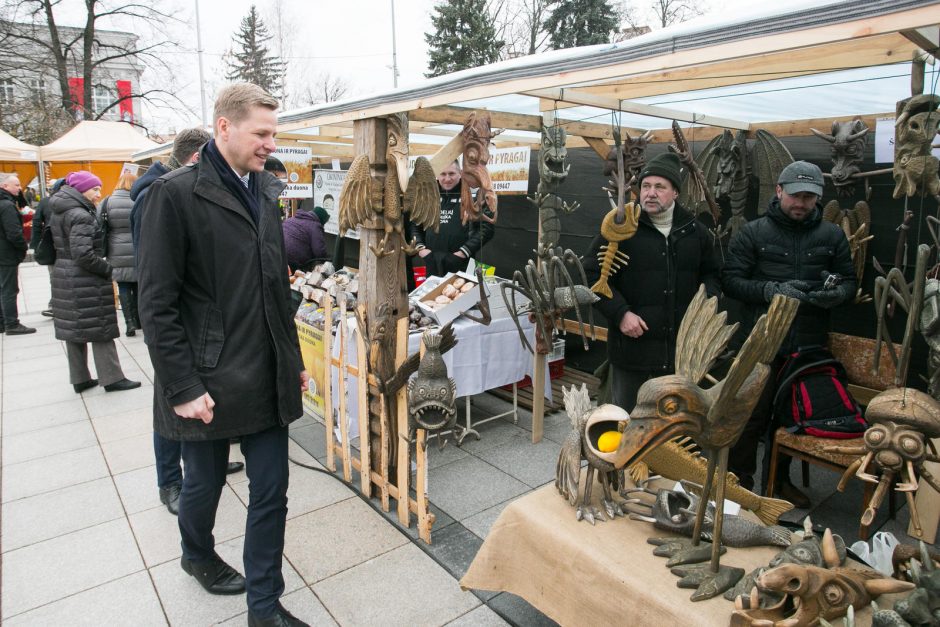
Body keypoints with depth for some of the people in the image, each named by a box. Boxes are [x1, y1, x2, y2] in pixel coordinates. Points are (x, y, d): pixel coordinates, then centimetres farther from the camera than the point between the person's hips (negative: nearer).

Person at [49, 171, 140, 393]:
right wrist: (107, 268, -13)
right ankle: (112, 378, 4)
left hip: (64, 276, 9)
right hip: (85, 280, -9)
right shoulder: (80, 215, -16)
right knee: (100, 328, -1)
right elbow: (82, 253, -25)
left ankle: (79, 379, 21)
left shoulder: (59, 212, 13)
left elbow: (61, 246, 19)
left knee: (73, 329, 12)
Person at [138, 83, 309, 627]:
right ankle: (198, 554, 49)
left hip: (268, 378, 5)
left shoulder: (265, 191, 8)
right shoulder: (176, 194, -12)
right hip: (208, 381, -5)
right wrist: (182, 387, -15)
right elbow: (157, 303, -13)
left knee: (272, 492, 9)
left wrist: (294, 359, 13)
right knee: (205, 483, 18)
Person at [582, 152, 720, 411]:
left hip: (681, 348, 4)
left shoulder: (695, 230, 7)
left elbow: (710, 274, 19)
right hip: (632, 343, -4)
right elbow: (593, 274, -7)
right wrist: (620, 313, -17)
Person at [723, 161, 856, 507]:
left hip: (810, 345, 4)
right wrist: (772, 289, -20)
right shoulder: (753, 233, -1)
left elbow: (849, 282, 13)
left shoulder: (832, 236, 8)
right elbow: (730, 280, -6)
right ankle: (739, 482, 19)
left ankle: (780, 478, 35)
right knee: (752, 415, 2)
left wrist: (837, 294, -11)